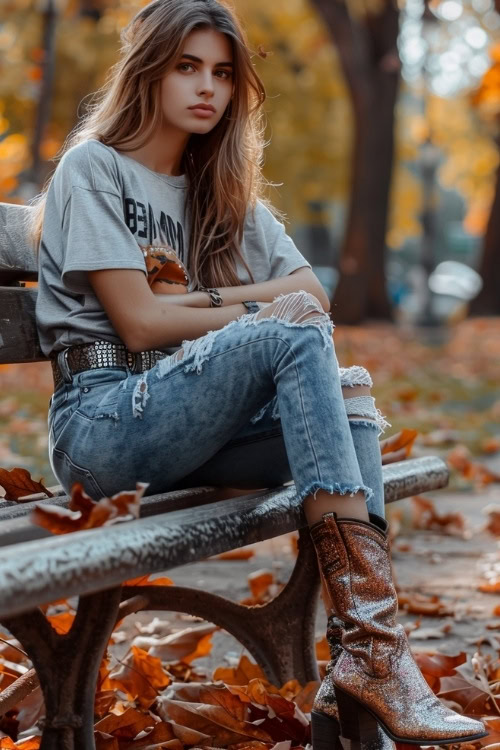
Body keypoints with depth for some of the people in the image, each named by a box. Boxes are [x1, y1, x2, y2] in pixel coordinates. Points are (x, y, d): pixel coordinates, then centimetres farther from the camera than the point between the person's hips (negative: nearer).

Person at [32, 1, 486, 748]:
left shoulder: (226, 192, 22)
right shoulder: (93, 168, 3)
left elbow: (313, 290, 7)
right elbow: (138, 323, -9)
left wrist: (198, 297, -6)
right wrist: (268, 312, -4)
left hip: (191, 429, 6)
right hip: (102, 424, -6)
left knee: (351, 395, -22)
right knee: (296, 332, -29)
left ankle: (353, 685, -33)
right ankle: (380, 648, -39)